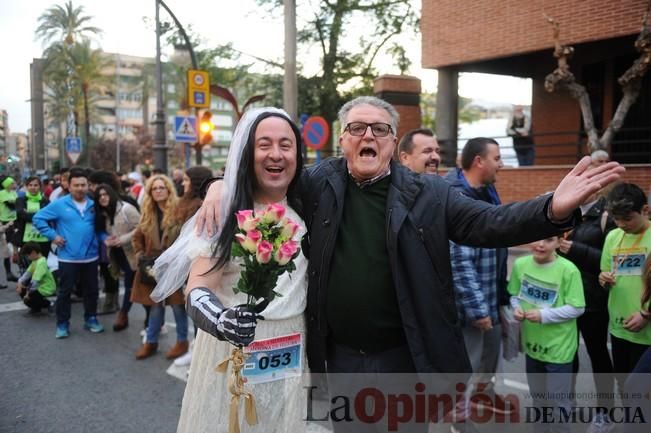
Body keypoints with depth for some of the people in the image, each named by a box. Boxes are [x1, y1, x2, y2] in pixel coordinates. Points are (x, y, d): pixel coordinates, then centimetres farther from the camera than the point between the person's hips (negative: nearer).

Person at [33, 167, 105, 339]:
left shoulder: (93, 205, 4)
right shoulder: (59, 204, -7)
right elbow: (38, 218, -3)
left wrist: (105, 239, -6)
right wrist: (52, 235, -10)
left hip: (90, 257, 3)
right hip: (68, 258, -3)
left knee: (91, 290, 13)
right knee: (64, 291, 5)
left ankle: (90, 319, 28)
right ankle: (62, 324, 16)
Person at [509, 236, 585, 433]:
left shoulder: (568, 270, -19)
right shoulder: (520, 264, -5)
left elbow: (577, 308, -16)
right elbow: (515, 295, 7)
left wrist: (544, 315, -23)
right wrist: (517, 308, -14)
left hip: (559, 347, -5)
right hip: (532, 343, 5)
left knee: (557, 402, 7)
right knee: (538, 398, 24)